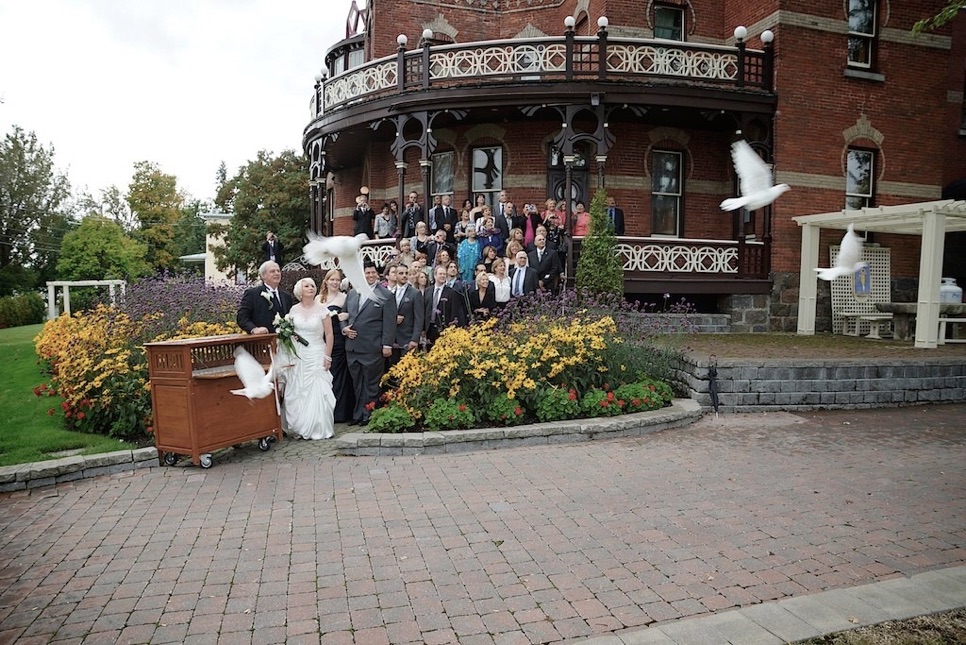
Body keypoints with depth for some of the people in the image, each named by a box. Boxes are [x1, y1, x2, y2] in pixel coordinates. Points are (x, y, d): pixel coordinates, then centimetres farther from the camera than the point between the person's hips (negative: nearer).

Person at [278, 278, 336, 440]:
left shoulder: (322, 310, -2)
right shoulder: (294, 310, 5)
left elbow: (329, 335, -2)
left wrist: (328, 357, -6)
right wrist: (288, 357, 4)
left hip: (316, 356, -3)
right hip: (297, 356, 3)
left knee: (317, 392, -6)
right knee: (297, 393, 4)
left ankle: (320, 429, 5)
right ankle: (300, 428, 15)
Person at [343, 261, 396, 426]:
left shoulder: (386, 295, -3)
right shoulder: (351, 294, 14)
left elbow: (389, 322, -7)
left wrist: (387, 344, -12)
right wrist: (344, 328, 2)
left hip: (372, 348, -5)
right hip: (352, 346, 5)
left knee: (371, 383, 3)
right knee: (357, 383, 13)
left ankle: (369, 415, 13)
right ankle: (358, 414, 22)